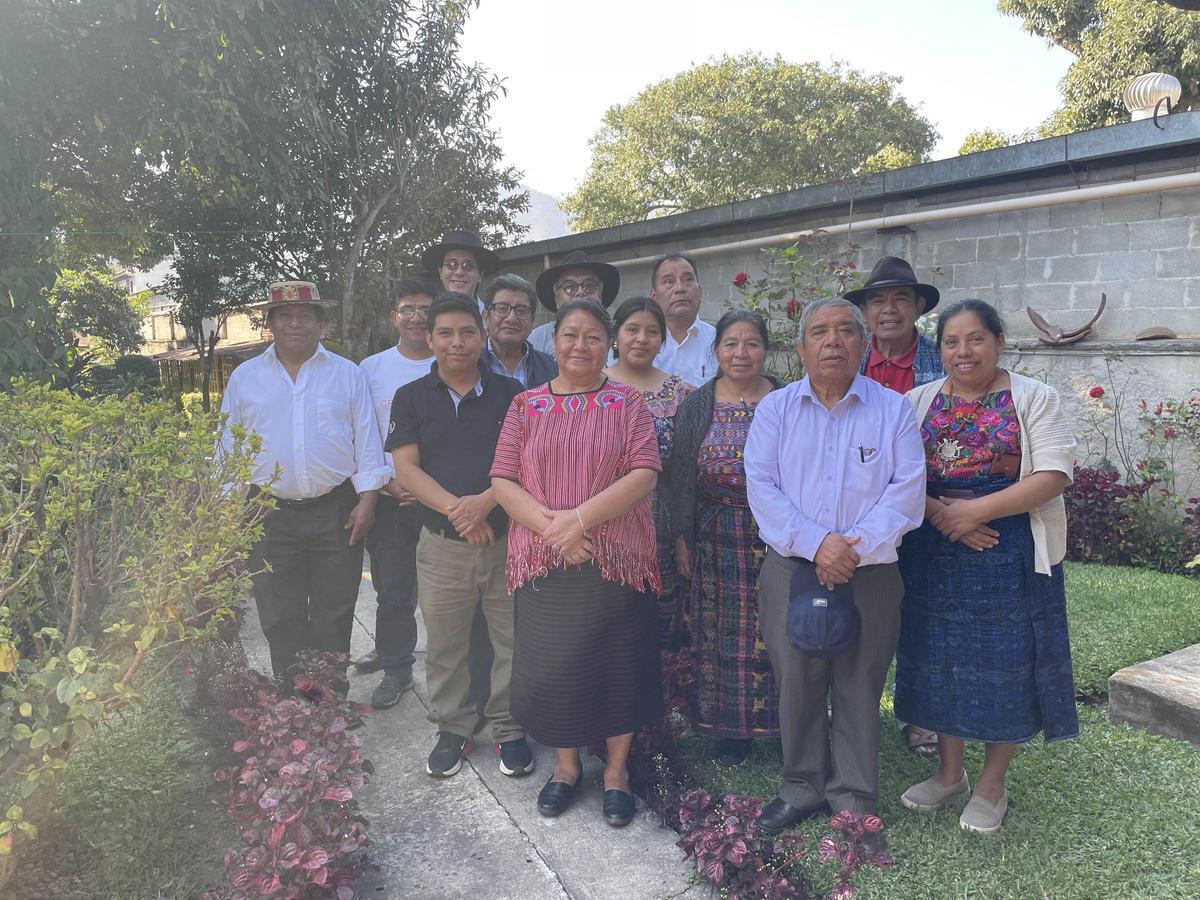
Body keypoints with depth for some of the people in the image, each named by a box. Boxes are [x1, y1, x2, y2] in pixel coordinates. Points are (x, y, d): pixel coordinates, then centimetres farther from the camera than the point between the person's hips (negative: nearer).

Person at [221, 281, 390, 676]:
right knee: (280, 620, 8)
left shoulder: (347, 374, 5)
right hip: (270, 517, 1)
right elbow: (229, 448, 10)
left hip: (337, 514, -1)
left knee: (334, 618, 8)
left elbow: (367, 441, 3)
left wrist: (367, 500, -5)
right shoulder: (244, 377, 8)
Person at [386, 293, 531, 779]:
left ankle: (509, 729, 24)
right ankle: (452, 730, 28)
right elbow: (406, 469, -2)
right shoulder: (411, 397, 5)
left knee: (513, 642, 6)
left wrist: (485, 500, -18)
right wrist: (456, 508, -16)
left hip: (507, 537, 0)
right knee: (443, 646, 10)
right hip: (442, 543, 1)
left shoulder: (510, 393, 4)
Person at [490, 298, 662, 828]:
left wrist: (581, 516, -19)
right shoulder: (526, 406, 7)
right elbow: (503, 480, 0)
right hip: (543, 562, 2)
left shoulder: (626, 404, 2)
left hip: (616, 561, -1)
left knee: (618, 664, 7)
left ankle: (617, 771, 28)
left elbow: (644, 474, -10)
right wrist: (549, 524, -16)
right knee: (552, 663, 9)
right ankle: (566, 765, 33)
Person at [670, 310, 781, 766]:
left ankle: (783, 721, 25)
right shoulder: (697, 406, 3)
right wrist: (681, 536, 0)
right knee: (724, 634, 8)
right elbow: (681, 476, 3)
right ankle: (731, 728, 23)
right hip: (718, 539, 1)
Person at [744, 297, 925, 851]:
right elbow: (761, 486, -5)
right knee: (796, 680, 8)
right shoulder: (775, 409, 5)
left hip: (871, 573, 0)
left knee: (860, 686, 7)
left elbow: (906, 490, -5)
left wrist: (855, 547, -17)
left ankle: (855, 801, 22)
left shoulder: (893, 410, 3)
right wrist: (815, 544, -16)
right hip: (791, 570, 1)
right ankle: (802, 787, 27)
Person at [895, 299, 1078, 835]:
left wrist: (976, 510, -18)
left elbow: (1053, 475, -11)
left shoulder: (1033, 398, -1)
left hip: (1010, 558, -3)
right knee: (940, 661, 11)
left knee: (1004, 666, 5)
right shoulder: (919, 402, 8)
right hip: (933, 554, 3)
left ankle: (992, 784, 24)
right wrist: (938, 514, -16)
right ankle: (950, 772, 30)